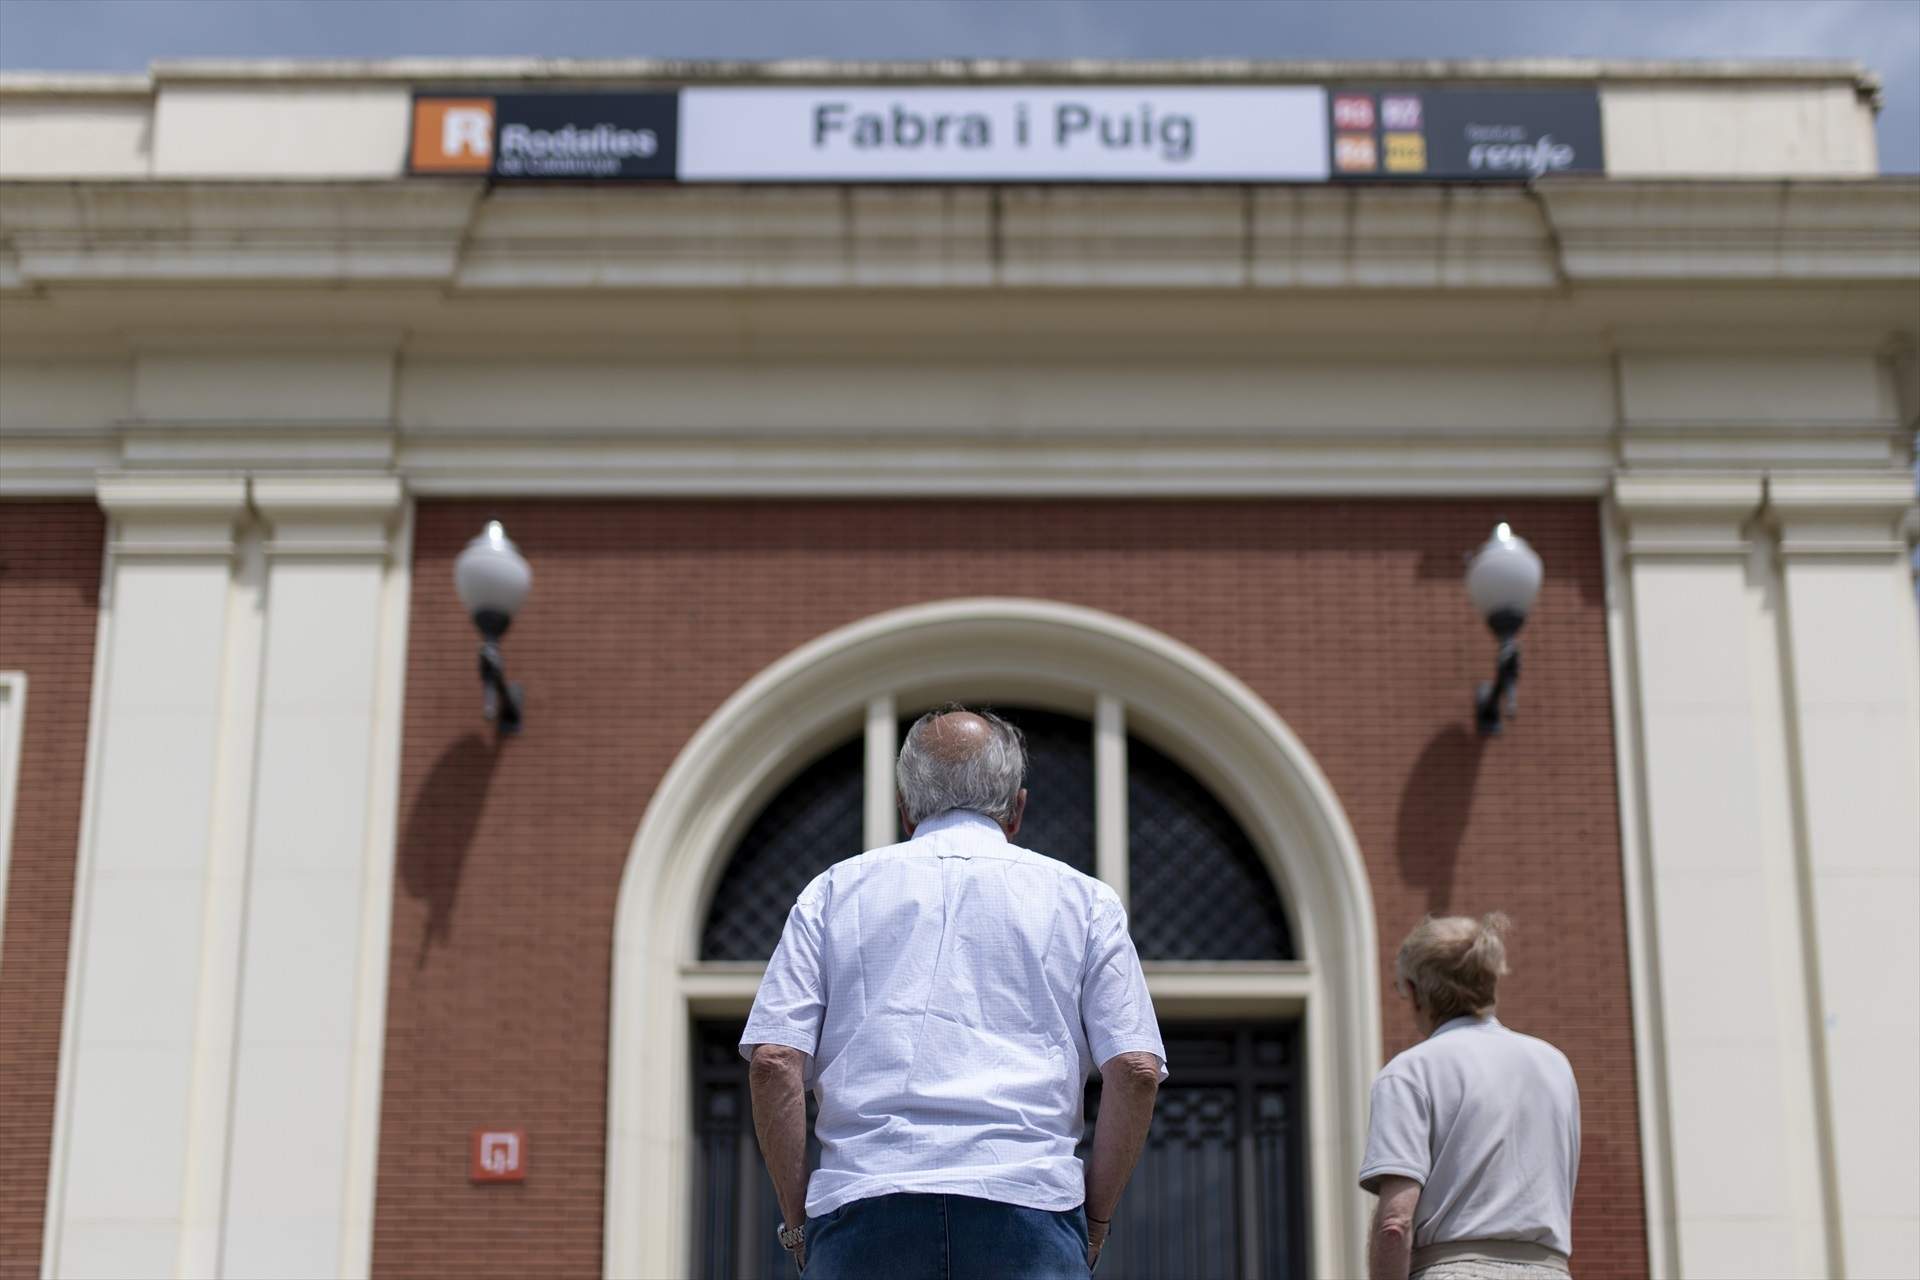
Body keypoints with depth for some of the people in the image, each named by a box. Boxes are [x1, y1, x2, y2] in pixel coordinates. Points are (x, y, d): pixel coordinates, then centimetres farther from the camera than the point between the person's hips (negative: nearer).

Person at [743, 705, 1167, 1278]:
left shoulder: (834, 892, 16)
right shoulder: (1082, 899, 15)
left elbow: (773, 1061, 5)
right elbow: (1137, 1070, 4)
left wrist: (798, 1222, 10)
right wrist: (1093, 1220, 12)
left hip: (862, 1204, 1)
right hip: (1026, 1209, -1)